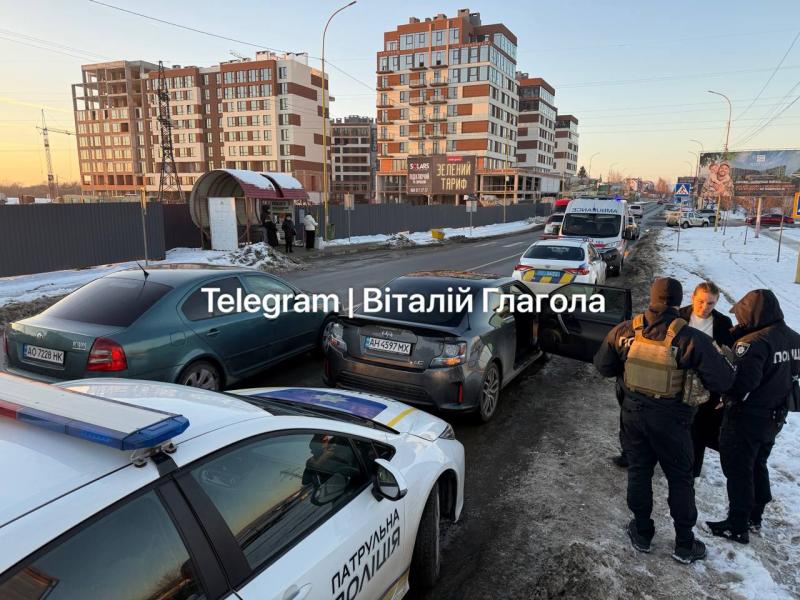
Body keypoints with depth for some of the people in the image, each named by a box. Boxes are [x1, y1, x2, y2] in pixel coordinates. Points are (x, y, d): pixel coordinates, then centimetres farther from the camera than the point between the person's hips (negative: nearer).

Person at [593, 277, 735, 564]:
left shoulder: (625, 331, -9)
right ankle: (684, 544, 27)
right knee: (680, 478, 15)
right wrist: (724, 361, 6)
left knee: (639, 471, 18)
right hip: (669, 418, -2)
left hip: (633, 411, 3)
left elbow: (603, 366, 1)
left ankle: (642, 532, 31)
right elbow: (722, 381, -14)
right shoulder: (690, 339, -19)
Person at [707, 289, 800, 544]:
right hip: (774, 418, 8)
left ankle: (737, 526, 15)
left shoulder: (755, 342, -27)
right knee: (758, 466, 22)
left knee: (738, 471, 5)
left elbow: (742, 383, -30)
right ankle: (754, 518, 35)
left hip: (746, 418, -8)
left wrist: (726, 396, -13)